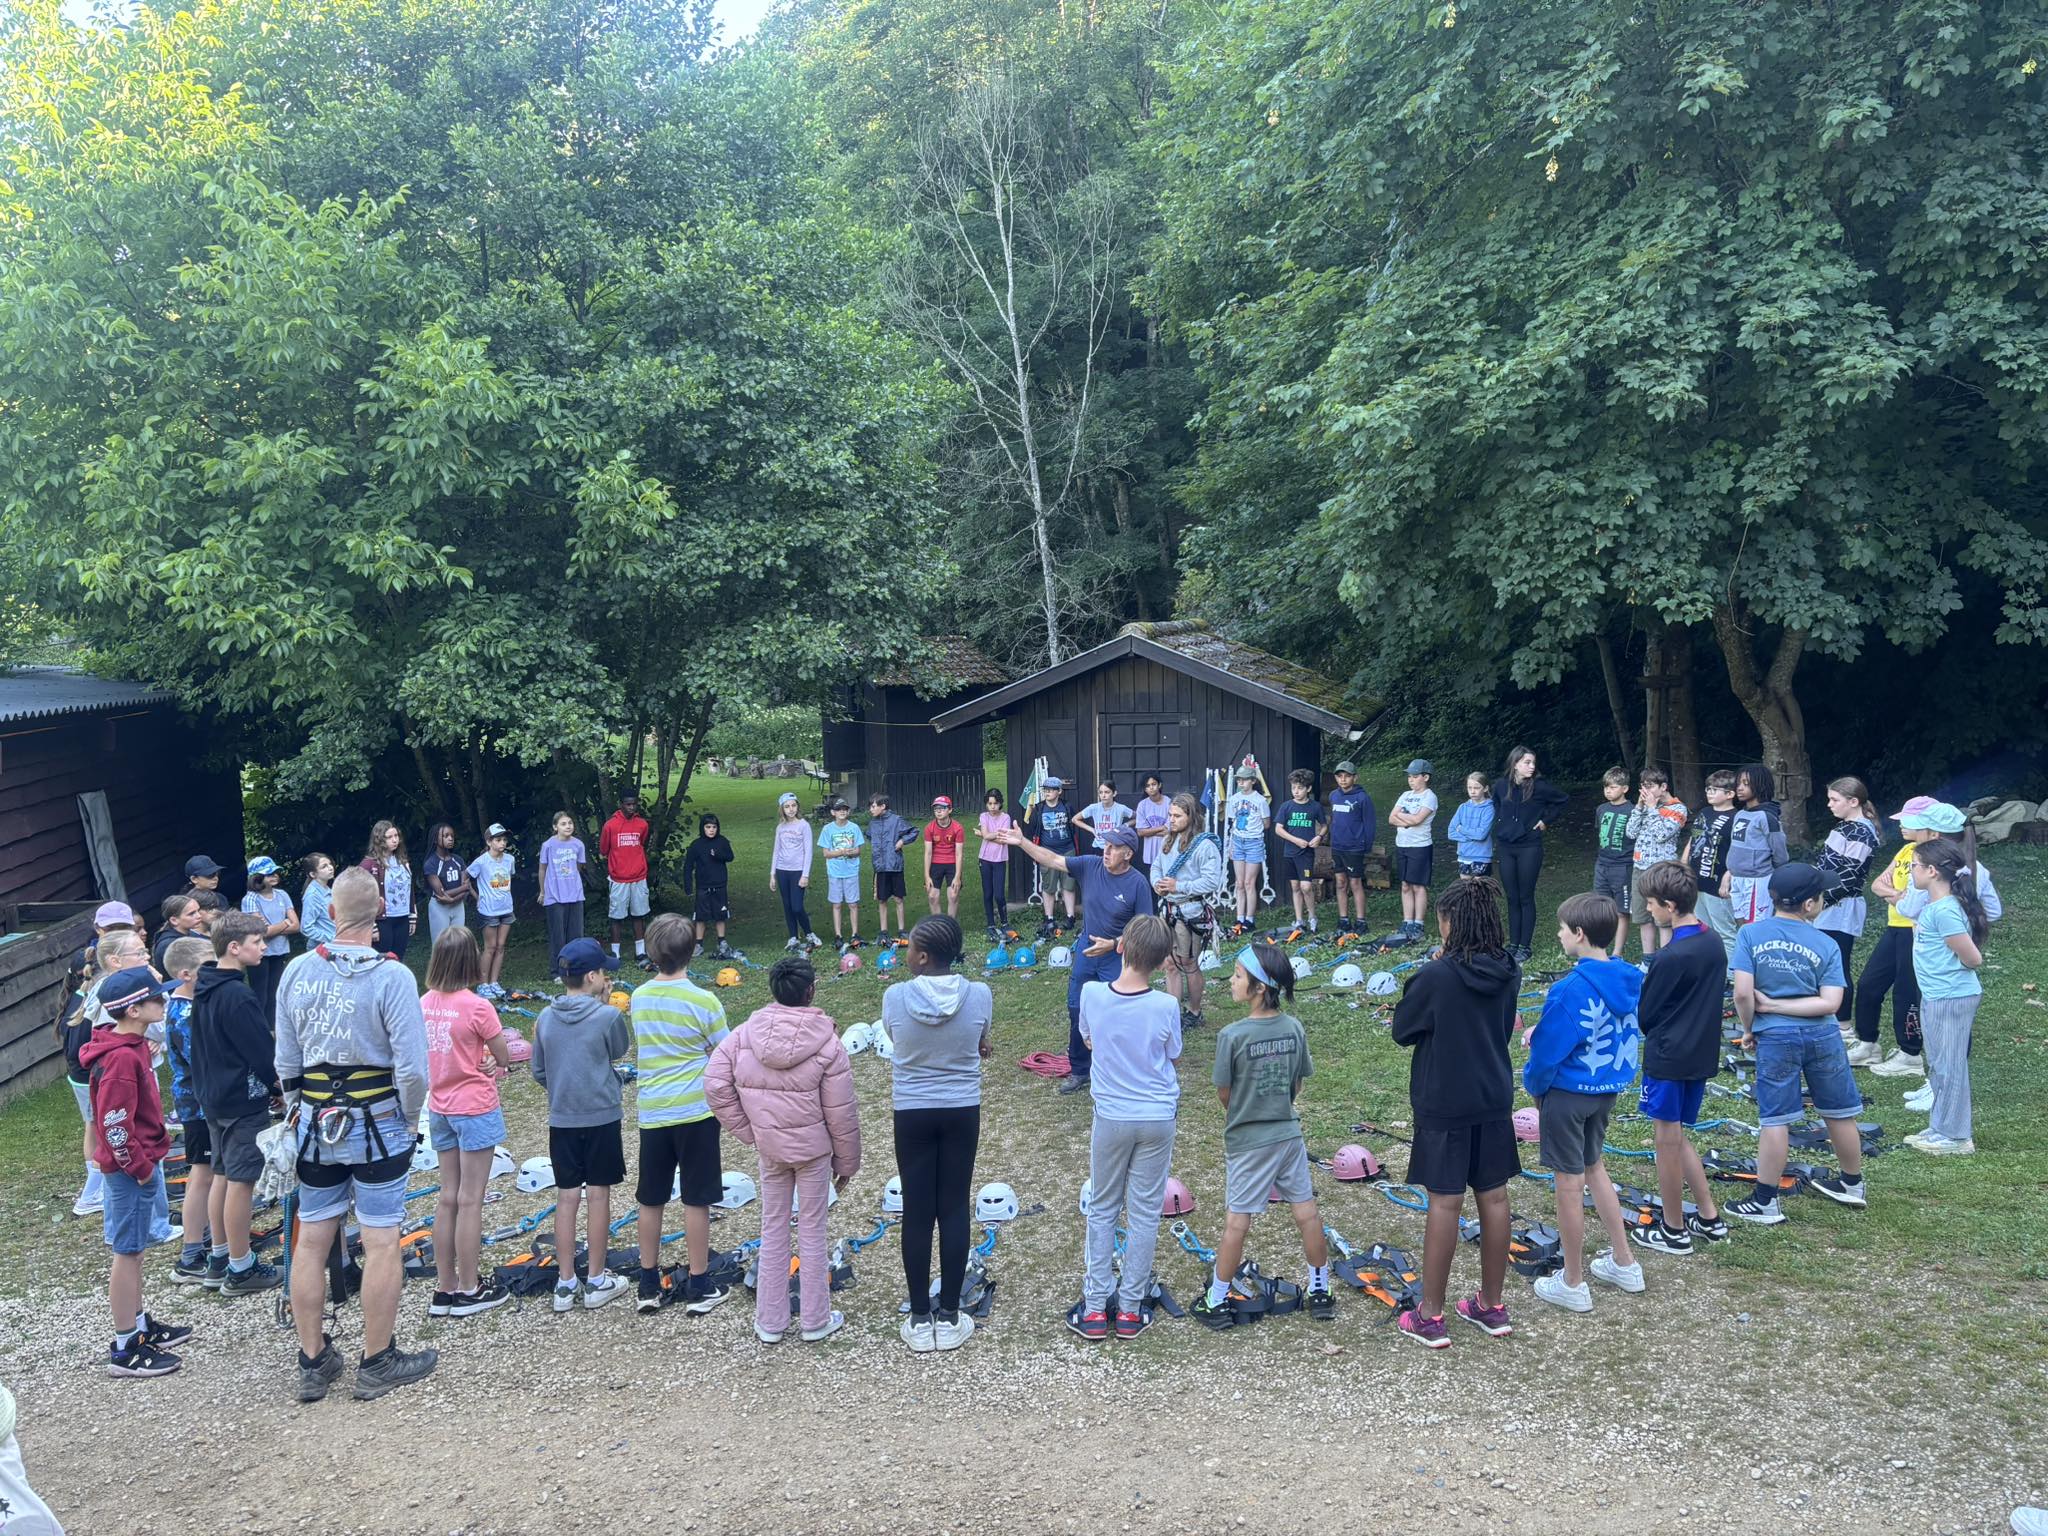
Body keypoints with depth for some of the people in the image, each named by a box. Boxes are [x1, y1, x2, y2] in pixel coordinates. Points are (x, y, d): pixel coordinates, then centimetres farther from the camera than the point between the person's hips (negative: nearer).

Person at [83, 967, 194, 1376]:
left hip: (140, 1163, 10)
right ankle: (125, 1348, 8)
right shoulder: (121, 1059, -24)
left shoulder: (133, 1046, 8)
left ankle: (139, 1325, 32)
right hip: (131, 1169, -10)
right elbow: (113, 1125, -25)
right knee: (127, 1252, -1)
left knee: (132, 1249, 19)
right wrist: (140, 1166, -16)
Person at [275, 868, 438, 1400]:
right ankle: (377, 1364, 13)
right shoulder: (391, 976, -16)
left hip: (315, 1123, 5)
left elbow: (286, 1061, 6)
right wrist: (410, 1116, 0)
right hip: (378, 1126, -5)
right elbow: (412, 1066, -17)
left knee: (311, 1241, 12)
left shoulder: (298, 971, -2)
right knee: (382, 1243, 4)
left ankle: (313, 1362, 24)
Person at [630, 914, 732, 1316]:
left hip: (651, 1112, 4)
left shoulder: (638, 998, 1)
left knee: (651, 1199, 13)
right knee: (696, 1200, 5)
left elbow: (637, 1055, 12)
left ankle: (649, 1285, 22)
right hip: (695, 1110, -4)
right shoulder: (704, 1003, -13)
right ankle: (698, 1286, 12)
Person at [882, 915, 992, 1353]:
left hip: (912, 1115, -1)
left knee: (917, 1212, 8)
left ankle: (920, 1320, 17)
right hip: (962, 1113, 1)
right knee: (955, 1210, 9)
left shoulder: (895, 997, -15)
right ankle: (948, 1317, 18)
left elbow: (898, 1045, 3)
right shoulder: (980, 995, -13)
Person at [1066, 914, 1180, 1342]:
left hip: (1111, 1117, 1)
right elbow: (1172, 1059, -1)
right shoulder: (1166, 1007, -16)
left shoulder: (1092, 993, -13)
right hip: (1158, 1117, -1)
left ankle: (1095, 1307, 16)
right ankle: (1130, 1309, 17)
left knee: (1102, 1209, 15)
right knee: (1144, 1212, 10)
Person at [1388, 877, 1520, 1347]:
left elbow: (1402, 1030, -8)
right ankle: (1493, 1306, 27)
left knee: (1444, 1203, 1)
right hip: (1494, 1101, 6)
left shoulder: (1436, 977, -20)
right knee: (1494, 1198, 13)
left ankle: (1430, 1317, 11)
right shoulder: (1508, 974, -2)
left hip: (1444, 1105, -6)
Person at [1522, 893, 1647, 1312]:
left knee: (1570, 1183, 5)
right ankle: (1623, 1263, 34)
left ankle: (1572, 1284, 17)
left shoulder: (1572, 989, -26)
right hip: (1608, 1089, 8)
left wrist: (1532, 1083, 0)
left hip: (1567, 1093, -8)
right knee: (1593, 1168, 25)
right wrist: (1543, 1031, 5)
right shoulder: (1628, 980, -2)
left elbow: (1548, 1050, -20)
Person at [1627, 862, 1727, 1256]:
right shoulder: (1714, 942, 2)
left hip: (1668, 1059, -8)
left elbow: (1644, 1015, -12)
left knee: (1667, 1142, 6)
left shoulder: (1669, 957, -23)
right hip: (1702, 1055, 8)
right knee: (1675, 1136, 22)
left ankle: (1673, 1231, 19)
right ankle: (1710, 1218, 26)